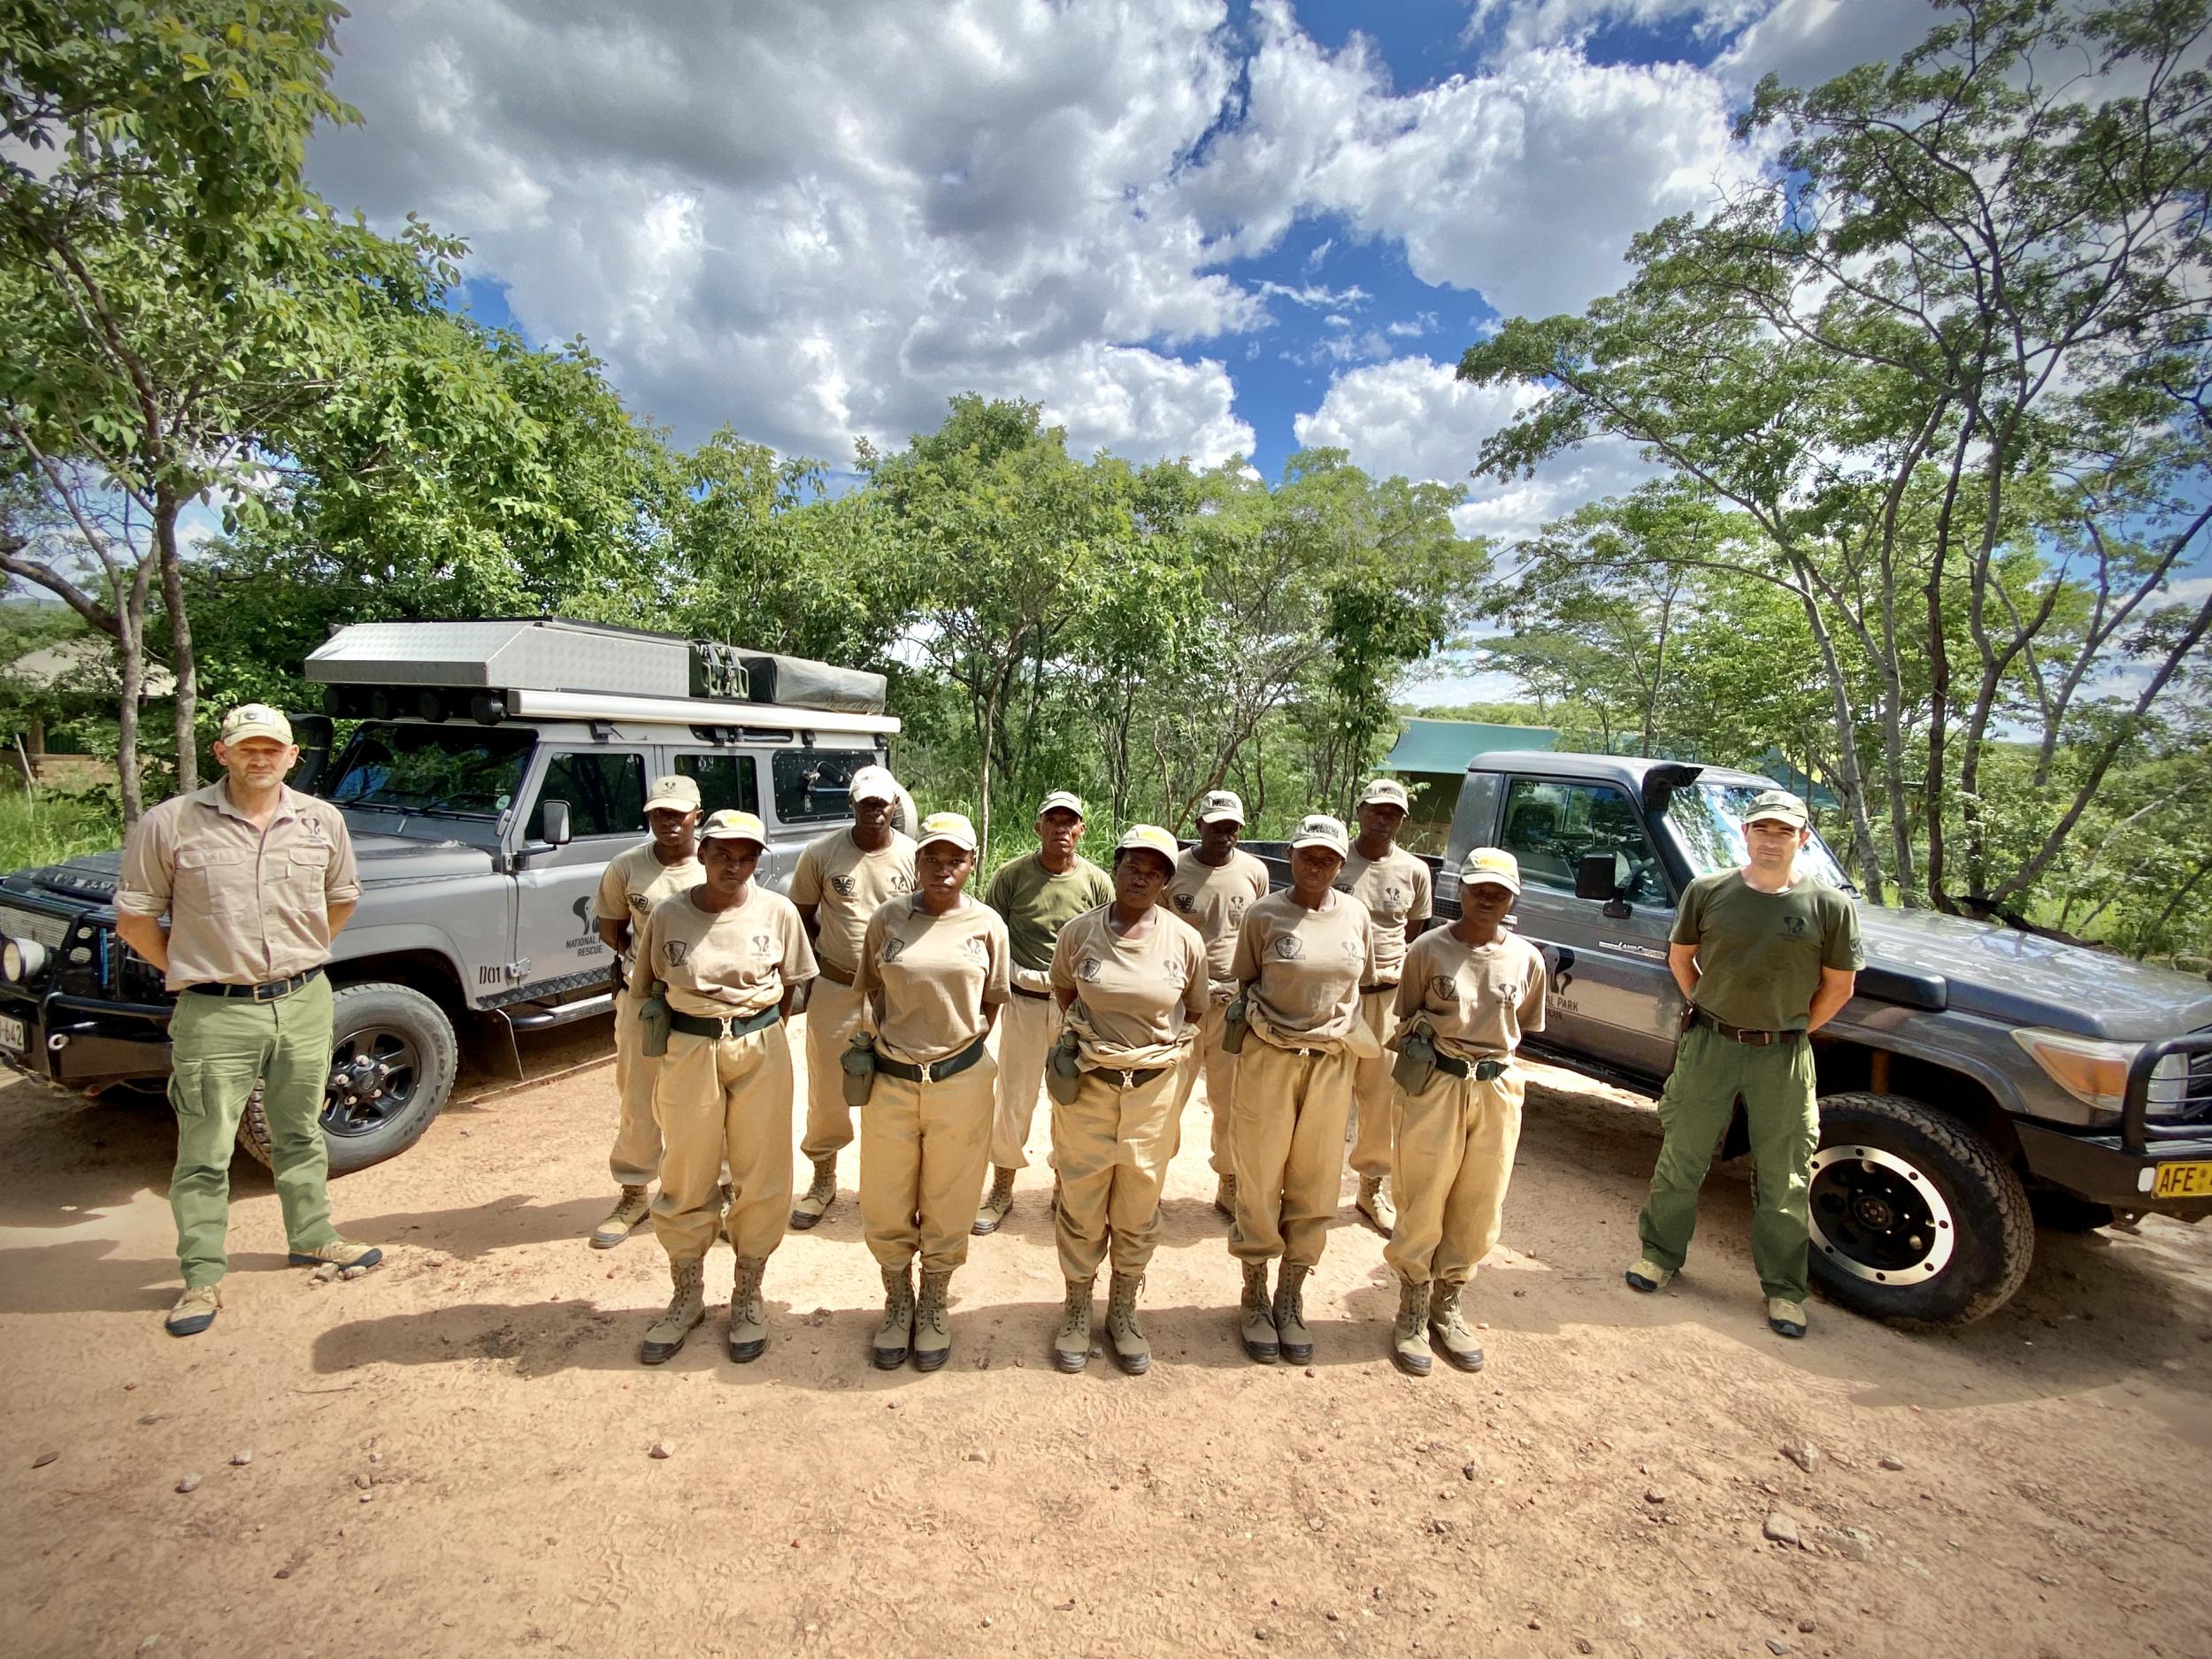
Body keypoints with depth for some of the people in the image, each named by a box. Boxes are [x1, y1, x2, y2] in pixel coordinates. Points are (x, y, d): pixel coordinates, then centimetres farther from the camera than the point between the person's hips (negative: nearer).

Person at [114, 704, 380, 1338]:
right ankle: (202, 1277, 21)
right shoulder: (170, 824, -7)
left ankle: (312, 1238, 33)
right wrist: (187, 972, -2)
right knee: (205, 1154, 7)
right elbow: (134, 916, 0)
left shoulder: (322, 821, 1)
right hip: (215, 1014, -3)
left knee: (300, 1135, 18)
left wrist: (298, 958, 12)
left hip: (303, 1003, 3)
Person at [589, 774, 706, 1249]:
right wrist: (635, 953, -10)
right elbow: (609, 926, 8)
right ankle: (633, 1196, 30)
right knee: (637, 1101, 12)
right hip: (643, 996, 1)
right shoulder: (626, 867, -4)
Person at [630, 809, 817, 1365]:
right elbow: (650, 986, 8)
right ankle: (687, 1298, 33)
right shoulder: (668, 914, -6)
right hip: (688, 1052, 1)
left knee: (761, 1179, 9)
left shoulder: (777, 912, -7)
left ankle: (748, 1297, 29)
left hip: (761, 1051, 0)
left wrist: (759, 1034, 2)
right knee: (686, 1180, 12)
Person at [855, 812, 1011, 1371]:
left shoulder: (987, 925, -4)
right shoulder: (887, 920, -3)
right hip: (891, 1079, 1)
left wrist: (962, 1045, 1)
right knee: (886, 1205, 15)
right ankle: (898, 1304, 41)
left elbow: (992, 1001, 7)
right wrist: (889, 1039, 2)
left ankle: (933, 1307, 39)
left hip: (960, 1081, -1)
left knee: (947, 1206, 14)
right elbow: (873, 992, 10)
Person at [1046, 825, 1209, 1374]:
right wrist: (1084, 1034, 4)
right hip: (1086, 1083, 0)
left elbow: (1196, 1010, 8)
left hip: (1153, 1087, 0)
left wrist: (1158, 1042, 2)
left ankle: (1124, 1310, 36)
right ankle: (1077, 1309, 34)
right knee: (1081, 1202, 12)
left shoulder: (1185, 940, -8)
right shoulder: (1079, 931, -7)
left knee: (1138, 1208, 14)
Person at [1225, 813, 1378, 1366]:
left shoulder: (1356, 916, 2)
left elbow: (1361, 986, 14)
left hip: (1331, 1064, 3)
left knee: (1314, 1186, 11)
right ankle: (1256, 1297, 27)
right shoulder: (1263, 915, -6)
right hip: (1269, 1060, -2)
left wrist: (1346, 1035, 9)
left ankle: (1291, 1299, 30)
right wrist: (1251, 1012, -6)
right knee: (1260, 1182, 7)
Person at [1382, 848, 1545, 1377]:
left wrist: (1491, 1057, 2)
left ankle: (1445, 1309, 33)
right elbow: (1407, 1020, 4)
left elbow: (1522, 1027, 14)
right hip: (1433, 1086, -3)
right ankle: (1411, 1316, 23)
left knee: (1477, 1213, 13)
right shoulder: (1429, 948, -5)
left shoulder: (1527, 958, 2)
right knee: (1422, 1205, 5)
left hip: (1497, 1090, 3)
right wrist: (1417, 1053, -9)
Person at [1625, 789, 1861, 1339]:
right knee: (1681, 1160, 11)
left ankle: (1784, 1290, 28)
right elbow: (1680, 956, 10)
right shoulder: (1708, 892, -3)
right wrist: (1707, 1011, 6)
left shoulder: (1830, 906, -5)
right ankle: (1660, 1253, 29)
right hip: (1708, 1045, 1)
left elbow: (1838, 987, 4)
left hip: (1784, 1056, 0)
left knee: (1783, 1180, 11)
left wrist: (1792, 1031, 3)